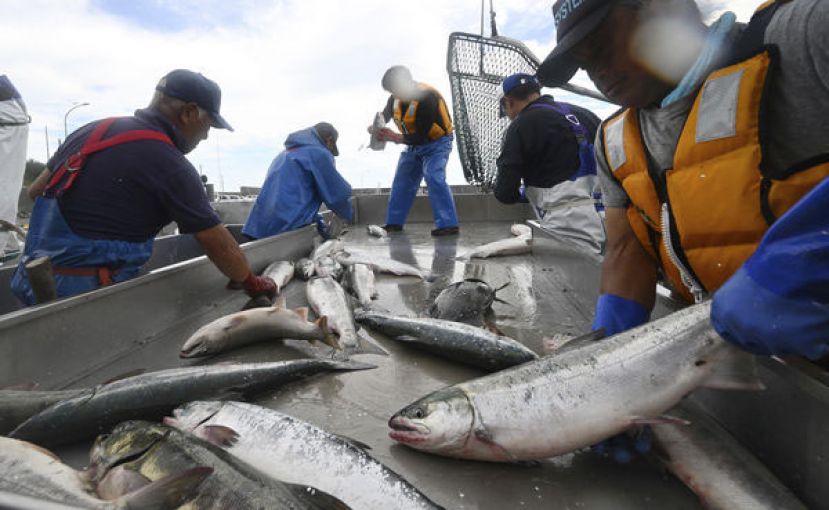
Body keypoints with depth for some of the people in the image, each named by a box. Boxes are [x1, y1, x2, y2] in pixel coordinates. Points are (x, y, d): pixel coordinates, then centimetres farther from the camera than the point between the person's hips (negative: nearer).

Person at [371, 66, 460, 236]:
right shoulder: (396, 97, -6)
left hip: (436, 142, -8)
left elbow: (421, 136, -29)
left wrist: (394, 137, -26)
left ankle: (448, 225, -22)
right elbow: (385, 115, 11)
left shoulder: (426, 98, -29)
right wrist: (376, 128, -11)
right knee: (402, 181, 8)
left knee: (434, 178, -25)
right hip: (414, 143, 8)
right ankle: (394, 223, 19)